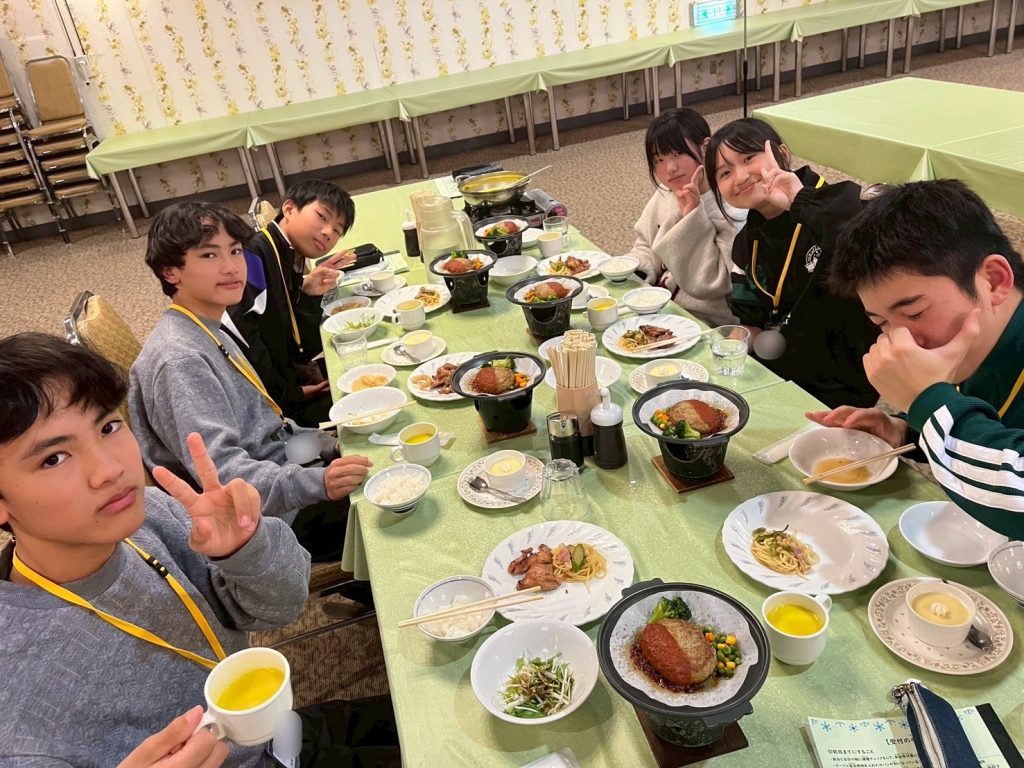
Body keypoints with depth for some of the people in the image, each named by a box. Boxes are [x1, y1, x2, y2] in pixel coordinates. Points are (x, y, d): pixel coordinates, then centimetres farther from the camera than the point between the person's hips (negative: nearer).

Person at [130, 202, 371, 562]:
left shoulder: (208, 333, 10)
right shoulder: (179, 359, -21)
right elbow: (219, 469, -30)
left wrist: (329, 446, 8)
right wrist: (318, 484, -41)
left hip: (275, 470, 10)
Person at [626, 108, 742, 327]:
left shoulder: (732, 209, -17)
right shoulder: (664, 194, 3)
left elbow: (712, 283, -23)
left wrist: (692, 216, -26)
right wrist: (632, 272, -3)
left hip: (705, 322, -7)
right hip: (660, 305, 7)